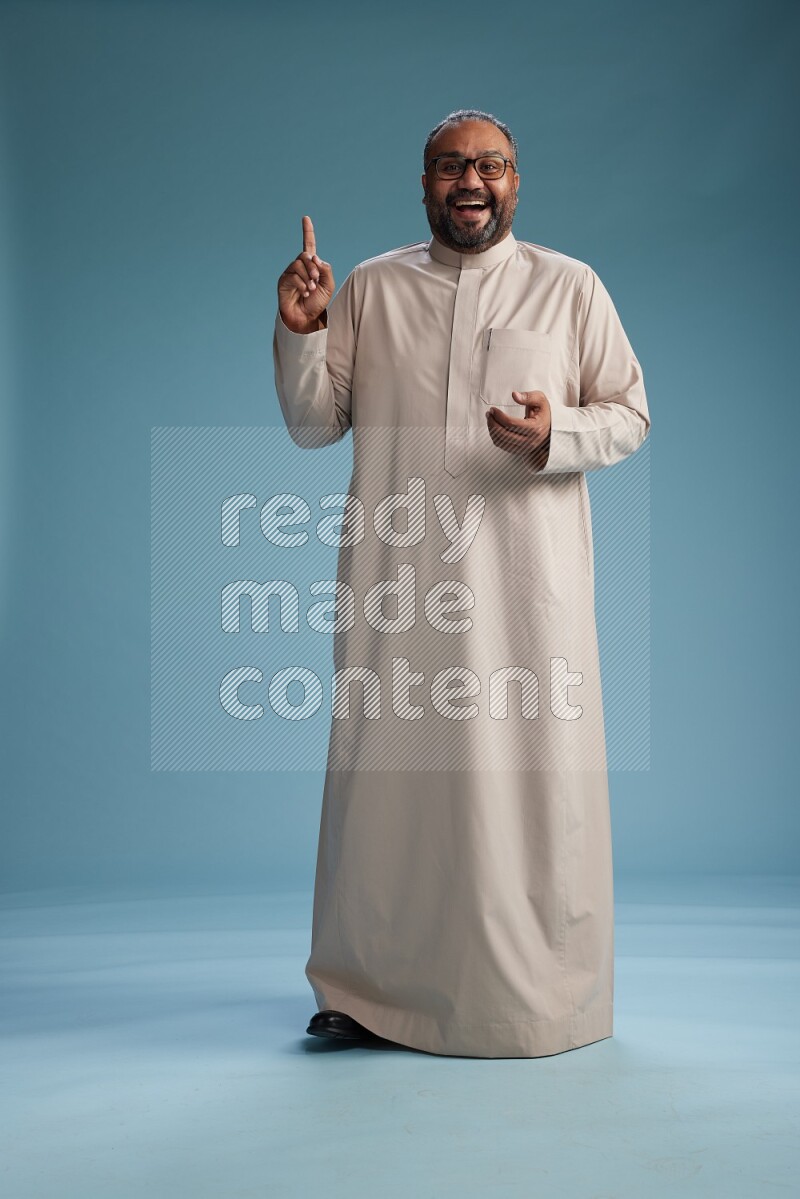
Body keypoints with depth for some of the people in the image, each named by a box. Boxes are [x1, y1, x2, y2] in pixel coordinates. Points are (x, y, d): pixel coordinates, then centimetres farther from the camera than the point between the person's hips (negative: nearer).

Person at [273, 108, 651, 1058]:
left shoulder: (570, 287, 9)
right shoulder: (368, 288, 12)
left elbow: (631, 415, 8)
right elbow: (313, 425, 10)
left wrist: (556, 436, -12)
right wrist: (299, 332, -7)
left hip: (527, 576, -1)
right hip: (398, 573, 1)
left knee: (531, 766, -1)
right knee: (386, 764, 4)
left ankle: (539, 995, 17)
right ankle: (370, 988, 21)